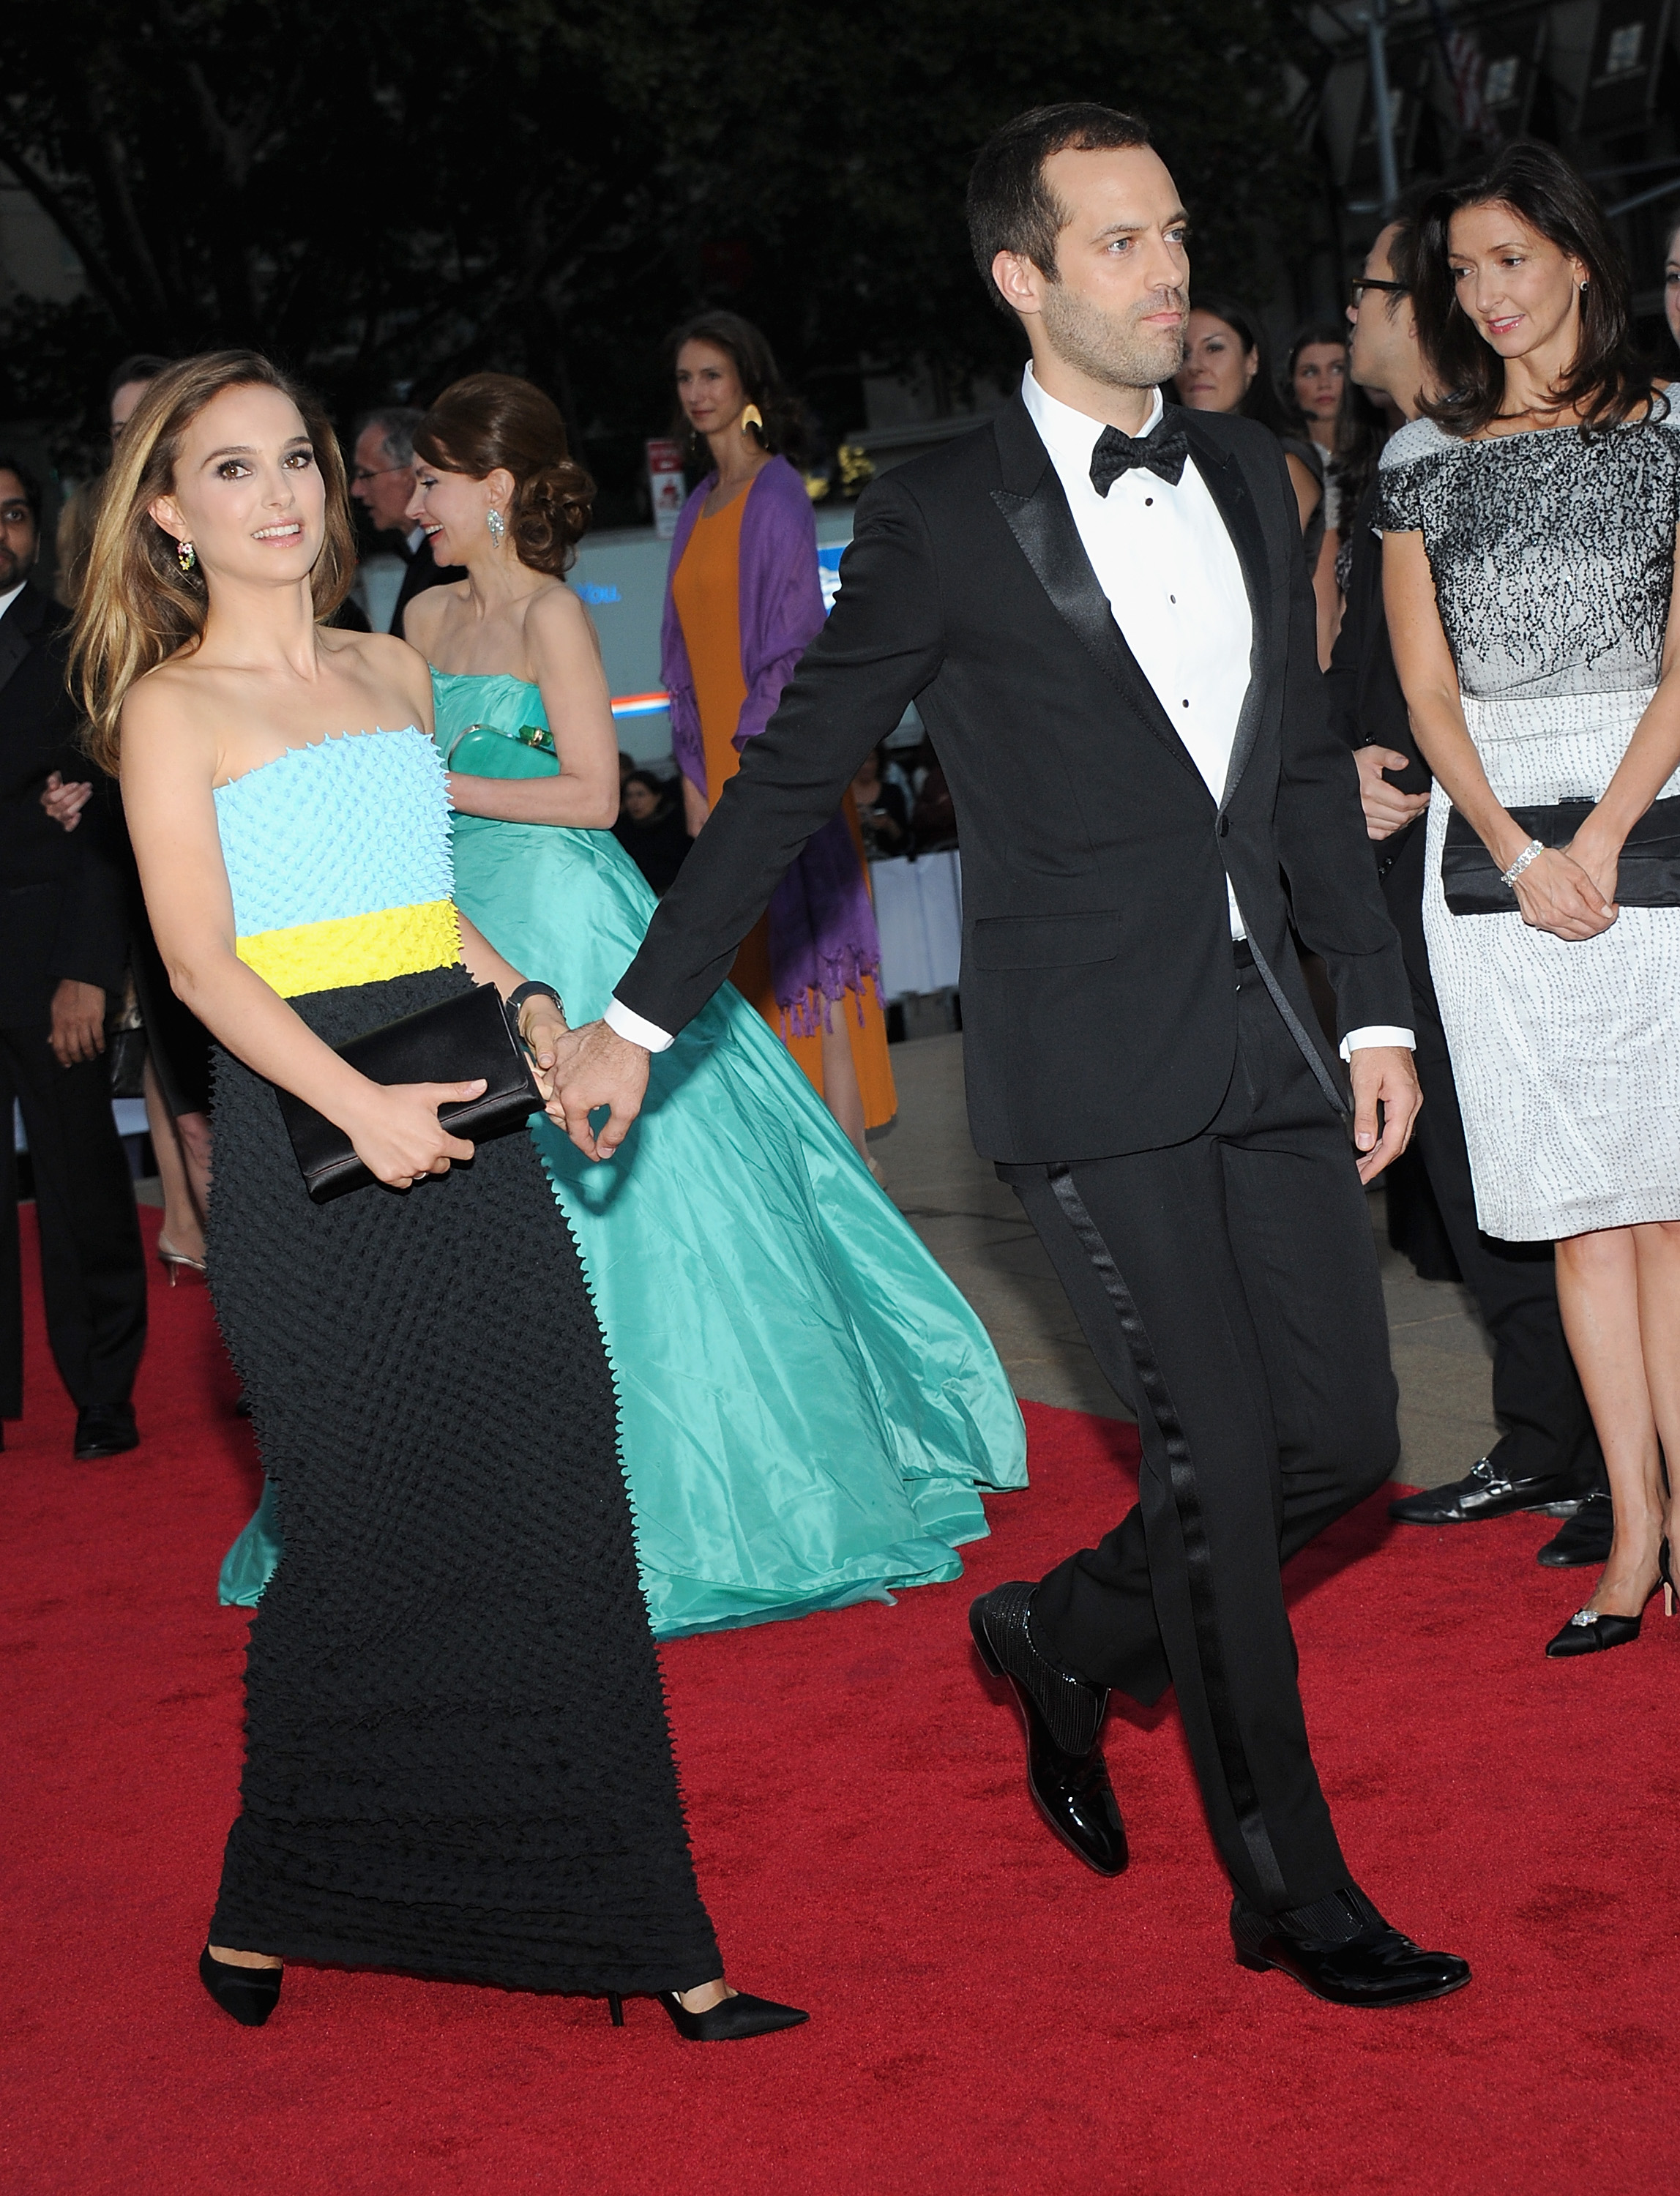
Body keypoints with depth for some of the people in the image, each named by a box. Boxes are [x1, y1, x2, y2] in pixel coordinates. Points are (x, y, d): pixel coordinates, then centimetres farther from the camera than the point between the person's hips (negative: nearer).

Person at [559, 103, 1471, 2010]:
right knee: (1218, 1464, -3)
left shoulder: (1249, 476, 12)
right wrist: (641, 1018, 1)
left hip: (1265, 1042, 6)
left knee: (1343, 1438, 6)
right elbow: (789, 778, 0)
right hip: (1094, 1069, -6)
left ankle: (1062, 1638, 31)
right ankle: (1292, 1896, 12)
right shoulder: (942, 520, -5)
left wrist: (1375, 1007, 12)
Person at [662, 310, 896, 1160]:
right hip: (722, 757, 7)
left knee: (807, 929, -8)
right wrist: (692, 770, 9)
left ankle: (848, 1138, -6)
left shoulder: (775, 495, -7)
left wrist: (757, 761, -16)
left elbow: (794, 638, -12)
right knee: (757, 953, 7)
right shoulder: (699, 509, 16)